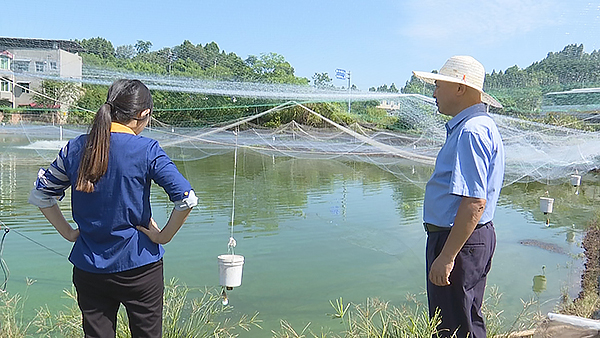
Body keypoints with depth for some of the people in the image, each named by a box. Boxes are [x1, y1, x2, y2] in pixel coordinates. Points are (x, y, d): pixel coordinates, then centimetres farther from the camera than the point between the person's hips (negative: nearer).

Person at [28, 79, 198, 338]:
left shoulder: (75, 148, -1)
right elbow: (187, 199, -20)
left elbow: (40, 195, 7)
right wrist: (163, 236, -7)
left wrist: (68, 232, 10)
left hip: (88, 267, 4)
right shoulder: (146, 150, -13)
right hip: (139, 267, -3)